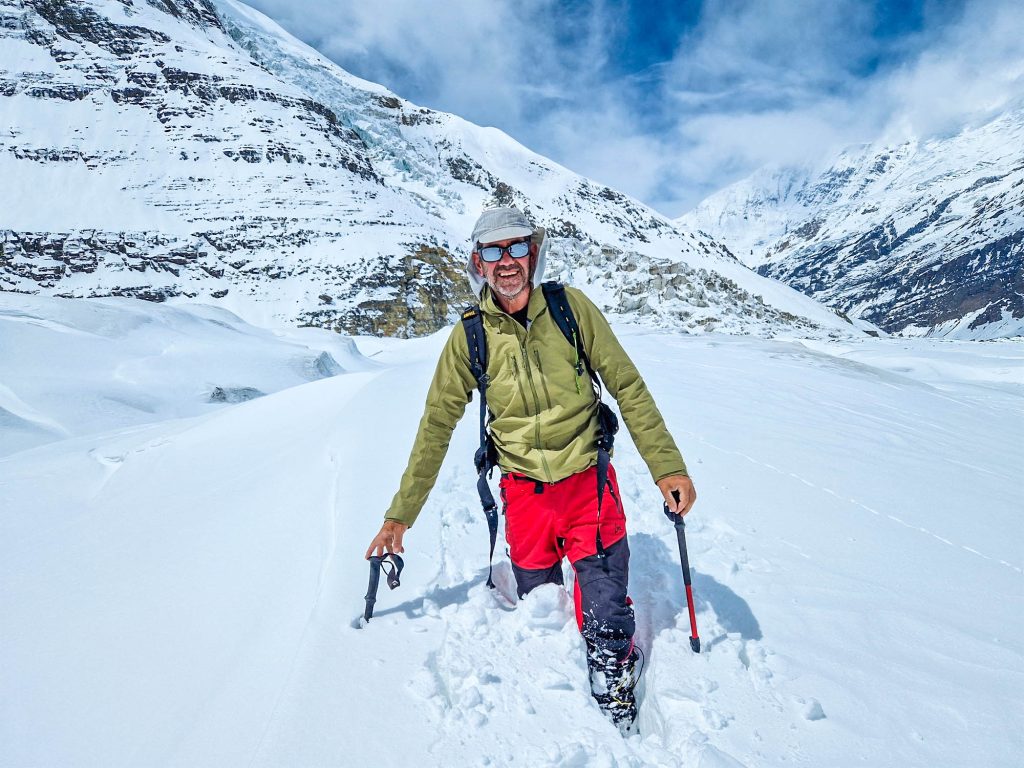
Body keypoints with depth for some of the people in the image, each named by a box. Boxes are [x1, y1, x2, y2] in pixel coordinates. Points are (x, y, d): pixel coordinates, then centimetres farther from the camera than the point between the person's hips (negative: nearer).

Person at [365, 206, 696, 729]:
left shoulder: (571, 307, -5)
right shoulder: (470, 336, -3)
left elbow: (627, 387, 0)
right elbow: (436, 426, 2)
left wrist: (667, 465, -6)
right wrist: (400, 515, 2)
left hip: (588, 479, -1)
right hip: (524, 489, 1)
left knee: (606, 618, -4)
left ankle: (616, 701, 23)